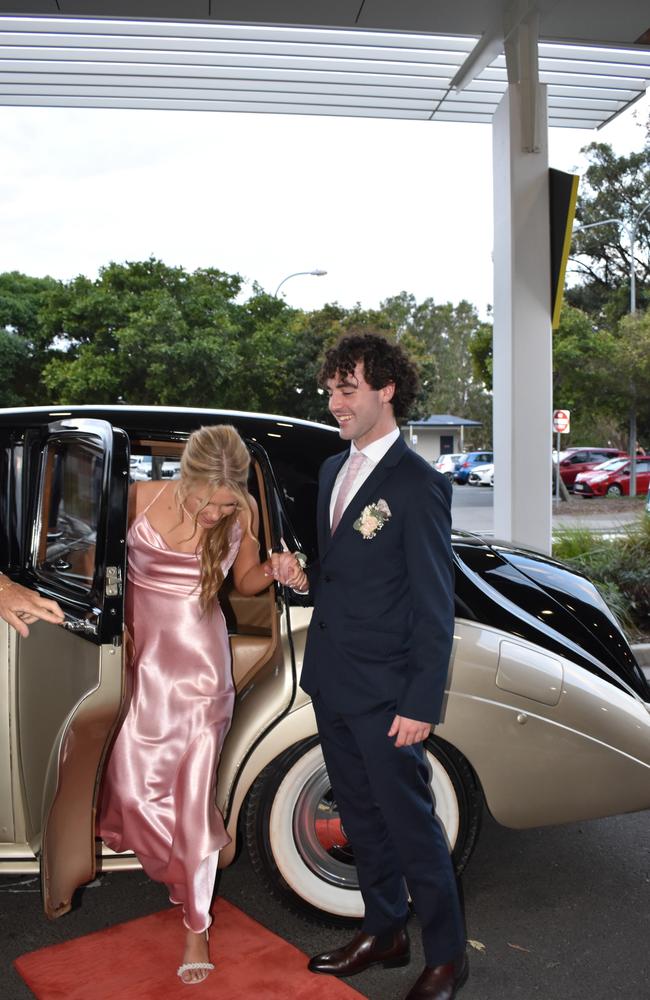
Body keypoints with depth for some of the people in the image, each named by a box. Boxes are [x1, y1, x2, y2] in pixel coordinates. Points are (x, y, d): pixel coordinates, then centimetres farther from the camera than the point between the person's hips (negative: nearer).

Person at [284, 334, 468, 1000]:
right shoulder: (334, 471, 10)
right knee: (361, 820, 21)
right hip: (330, 682, 8)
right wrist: (307, 578, -1)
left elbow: (435, 607, -15)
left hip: (383, 695, -8)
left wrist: (421, 703, -17)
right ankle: (383, 933, 39)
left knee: (411, 826, 7)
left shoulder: (417, 485, -15)